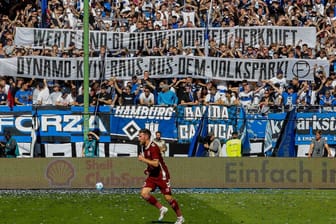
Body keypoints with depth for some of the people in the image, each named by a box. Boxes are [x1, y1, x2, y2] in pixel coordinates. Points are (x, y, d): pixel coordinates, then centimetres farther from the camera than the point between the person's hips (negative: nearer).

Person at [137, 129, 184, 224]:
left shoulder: (153, 147, -20)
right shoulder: (144, 147, 7)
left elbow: (156, 163, -29)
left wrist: (143, 159, -22)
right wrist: (148, 169, 13)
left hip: (161, 175, -8)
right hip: (152, 175, 8)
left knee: (168, 197, -5)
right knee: (144, 193, -10)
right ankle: (162, 209, 5)